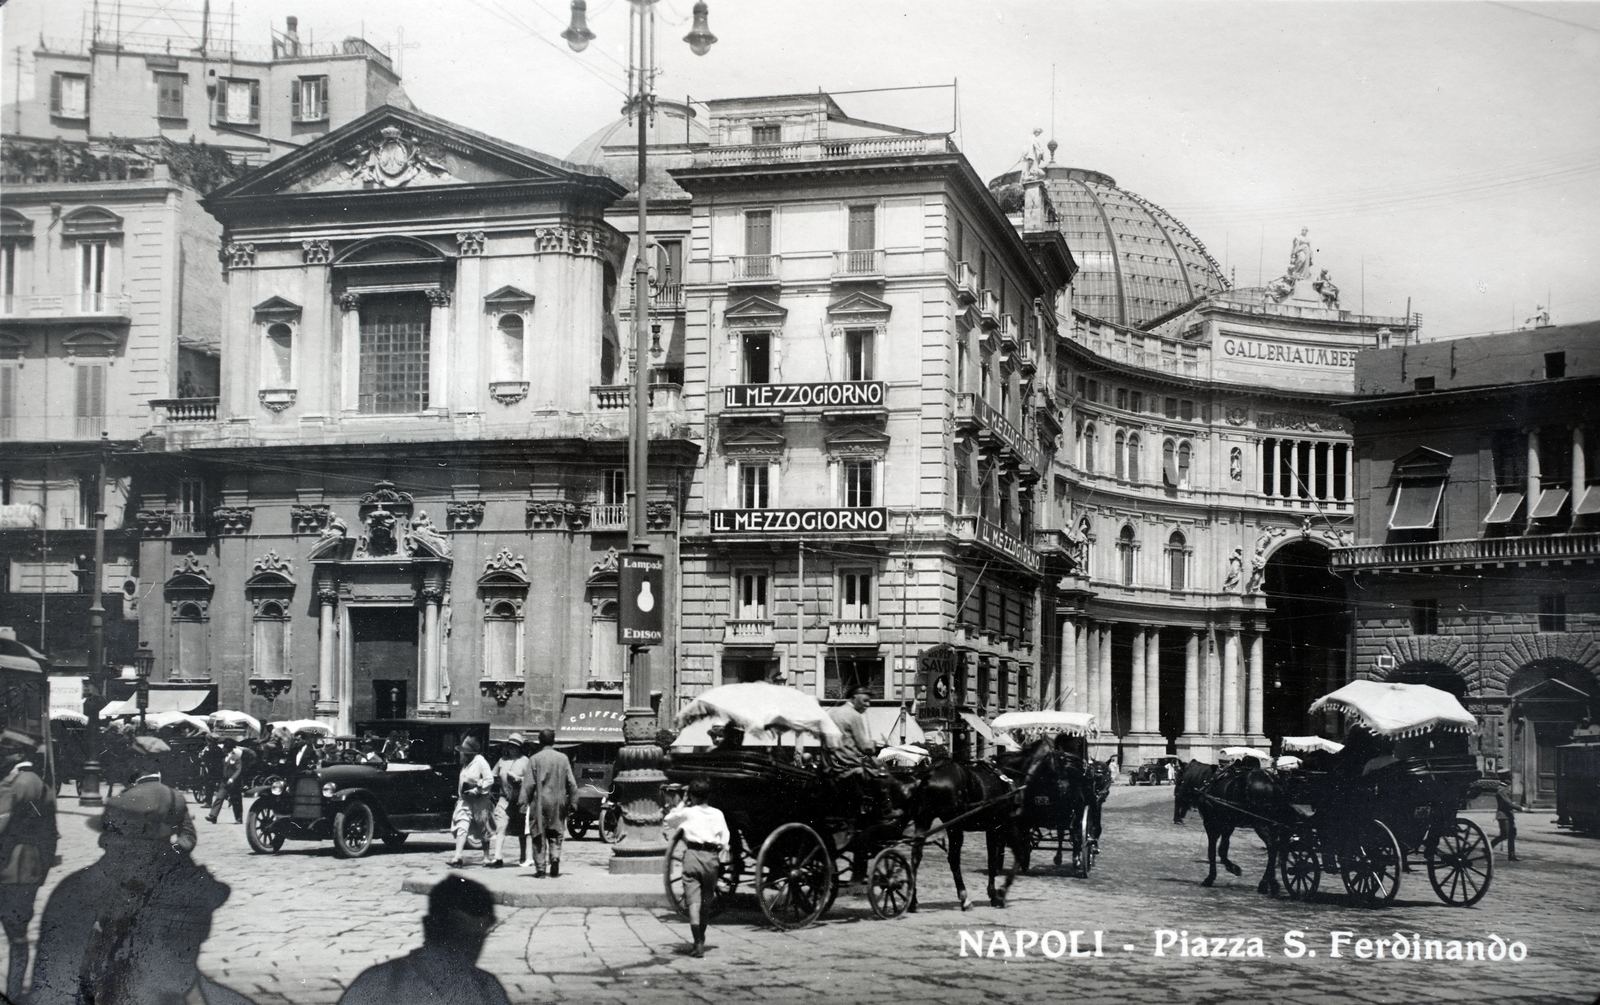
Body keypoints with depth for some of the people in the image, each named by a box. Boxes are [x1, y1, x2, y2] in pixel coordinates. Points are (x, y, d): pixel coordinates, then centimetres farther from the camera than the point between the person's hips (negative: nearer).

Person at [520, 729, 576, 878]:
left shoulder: (534, 759, -6)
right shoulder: (563, 758, 2)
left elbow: (529, 784, -8)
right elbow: (572, 783, 3)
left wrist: (524, 802, -3)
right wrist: (572, 801, 12)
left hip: (540, 802, -2)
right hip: (558, 803, 2)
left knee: (539, 835, 5)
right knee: (556, 835, 13)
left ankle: (540, 867, 3)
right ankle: (555, 857, -10)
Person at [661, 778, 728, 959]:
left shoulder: (686, 813, 5)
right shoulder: (717, 814, 10)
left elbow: (666, 822, 21)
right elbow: (724, 840, 6)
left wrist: (679, 806, 35)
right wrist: (722, 863, 11)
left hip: (692, 855, -2)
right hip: (711, 856, 2)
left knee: (693, 901, -6)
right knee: (705, 901, 17)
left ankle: (698, 943, -20)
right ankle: (701, 939, 28)